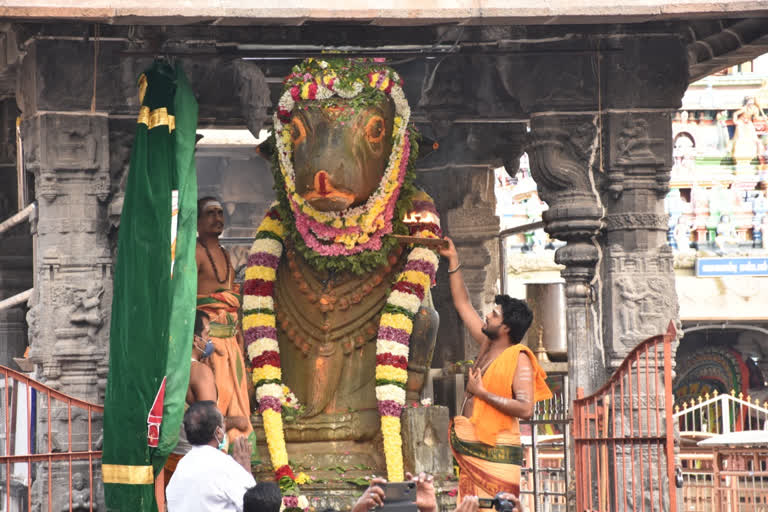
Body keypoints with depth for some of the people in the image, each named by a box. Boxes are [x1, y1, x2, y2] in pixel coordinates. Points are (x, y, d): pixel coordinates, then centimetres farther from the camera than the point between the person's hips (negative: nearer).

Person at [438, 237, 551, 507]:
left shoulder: (519, 360, -9)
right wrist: (453, 260, 23)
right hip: (469, 447, 8)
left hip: (496, 450, -8)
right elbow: (462, 303, 23)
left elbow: (525, 408, -20)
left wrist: (482, 393, -16)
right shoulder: (487, 345, 13)